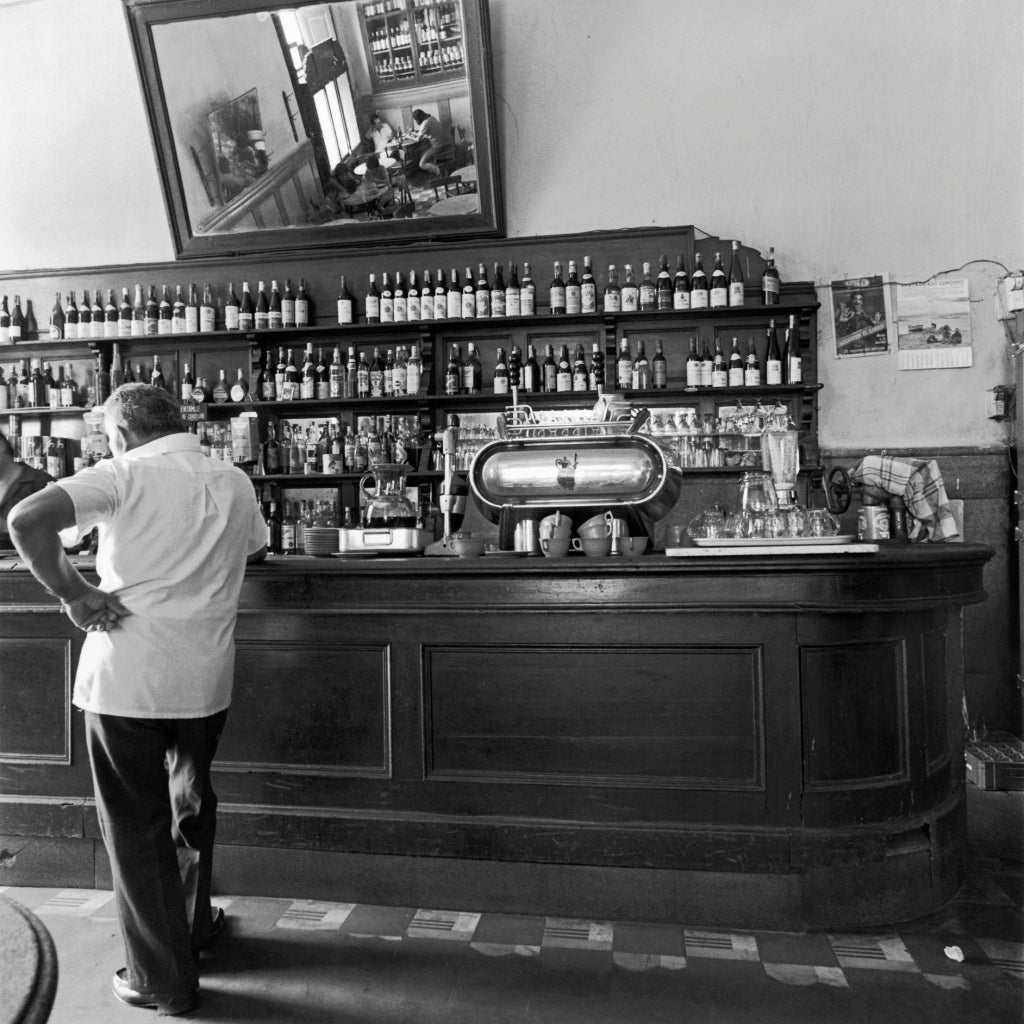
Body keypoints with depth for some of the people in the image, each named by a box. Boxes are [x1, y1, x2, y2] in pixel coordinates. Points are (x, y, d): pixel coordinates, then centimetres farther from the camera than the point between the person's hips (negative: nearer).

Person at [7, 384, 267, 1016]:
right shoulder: (235, 484, 7)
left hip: (125, 679, -4)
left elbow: (27, 520, -20)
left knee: (136, 826, 12)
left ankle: (164, 980, 24)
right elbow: (258, 548, 24)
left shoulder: (124, 475, -7)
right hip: (206, 679, 5)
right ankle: (194, 927, 43)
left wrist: (72, 594, -10)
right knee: (191, 802, 26)